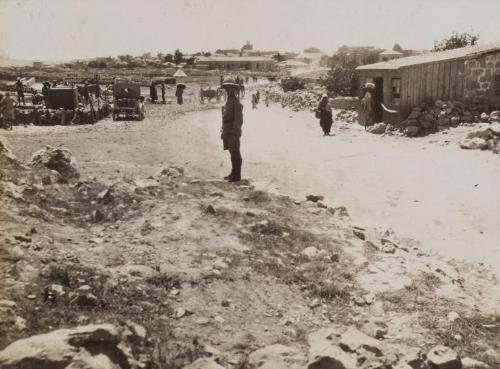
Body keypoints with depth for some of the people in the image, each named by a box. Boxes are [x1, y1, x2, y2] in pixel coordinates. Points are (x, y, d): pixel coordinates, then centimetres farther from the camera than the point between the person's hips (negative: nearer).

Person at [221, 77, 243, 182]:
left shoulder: (236, 102, -14)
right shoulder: (228, 100, 15)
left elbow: (238, 119, -18)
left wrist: (234, 133, -22)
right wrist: (223, 131, 18)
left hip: (233, 131, -9)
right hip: (227, 131, 9)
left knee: (235, 154, -4)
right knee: (232, 153, 14)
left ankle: (237, 176, 1)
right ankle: (233, 173, 23)